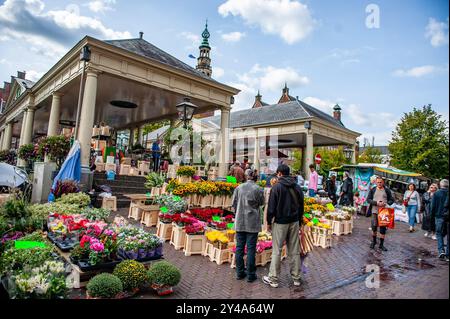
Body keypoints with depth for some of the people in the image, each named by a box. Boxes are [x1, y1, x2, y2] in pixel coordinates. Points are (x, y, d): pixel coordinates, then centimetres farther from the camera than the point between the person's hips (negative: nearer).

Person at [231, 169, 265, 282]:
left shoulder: (239, 188, -4)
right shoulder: (258, 189, -11)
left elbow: (234, 203, 3)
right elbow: (261, 203, 2)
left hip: (240, 222, 2)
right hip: (253, 222, -2)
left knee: (239, 247, 12)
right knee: (251, 248, 6)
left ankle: (239, 273, 22)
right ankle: (250, 275, 14)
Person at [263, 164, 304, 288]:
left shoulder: (277, 187, -11)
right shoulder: (297, 187, 6)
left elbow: (271, 207, -11)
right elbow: (301, 206, 13)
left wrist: (269, 222, -1)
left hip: (280, 222, -5)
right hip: (294, 222, 5)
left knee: (277, 251, 2)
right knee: (294, 250, 11)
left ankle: (273, 279, 10)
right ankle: (296, 278, 20)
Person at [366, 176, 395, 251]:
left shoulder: (387, 190, 7)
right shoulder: (372, 190, 6)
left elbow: (392, 200, 7)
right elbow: (368, 199, 1)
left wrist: (386, 203, -13)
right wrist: (376, 203, -15)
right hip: (375, 211, 0)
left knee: (383, 228, 3)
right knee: (374, 227, 2)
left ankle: (381, 244, 15)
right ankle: (374, 241, 26)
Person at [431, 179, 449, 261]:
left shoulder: (436, 193, -5)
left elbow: (433, 206, -4)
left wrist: (432, 215, 6)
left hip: (440, 216, -2)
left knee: (439, 234, 10)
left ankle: (441, 251, -7)